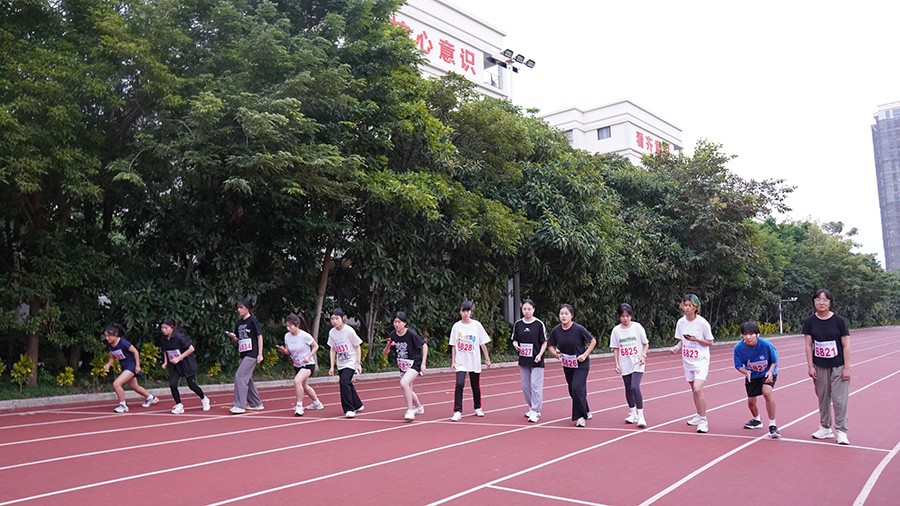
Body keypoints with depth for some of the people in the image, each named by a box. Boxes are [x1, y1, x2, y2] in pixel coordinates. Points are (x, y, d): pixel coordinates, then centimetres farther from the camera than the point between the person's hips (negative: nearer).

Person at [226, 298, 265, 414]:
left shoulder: (252, 320, -7)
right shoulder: (238, 323, 13)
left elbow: (259, 336, -8)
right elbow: (238, 341, 19)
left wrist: (260, 354, -12)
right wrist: (233, 337, -5)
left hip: (252, 354, -8)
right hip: (243, 355, 8)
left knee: (239, 376, -14)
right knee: (247, 379, 12)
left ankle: (240, 406, -11)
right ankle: (256, 404, 24)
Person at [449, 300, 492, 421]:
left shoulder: (477, 325, -1)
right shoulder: (456, 326, 0)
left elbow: (483, 343, 3)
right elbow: (454, 345, 5)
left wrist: (487, 359, 4)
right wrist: (453, 361, 1)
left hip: (474, 361, 1)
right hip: (461, 362, -1)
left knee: (476, 386, 10)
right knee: (459, 384, -16)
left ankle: (478, 408, 30)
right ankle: (457, 411, -11)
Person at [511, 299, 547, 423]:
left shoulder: (539, 324, -7)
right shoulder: (518, 324, 3)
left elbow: (544, 342, -2)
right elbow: (514, 340, 12)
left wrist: (540, 355, -15)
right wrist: (516, 345, -11)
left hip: (536, 360, -4)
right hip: (523, 360, 4)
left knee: (535, 385, -7)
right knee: (525, 386, 10)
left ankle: (535, 412, -1)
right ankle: (532, 408, 26)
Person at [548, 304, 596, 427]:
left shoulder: (579, 329, -18)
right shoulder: (556, 330, -7)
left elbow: (593, 341, -7)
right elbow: (551, 346, 7)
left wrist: (585, 355, -15)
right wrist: (555, 353, -14)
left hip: (581, 364, -5)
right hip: (567, 365, 5)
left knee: (577, 388, -17)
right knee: (573, 391, 12)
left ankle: (580, 417, -2)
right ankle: (586, 411, 37)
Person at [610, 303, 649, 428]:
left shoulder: (637, 327, -4)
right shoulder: (616, 330, 0)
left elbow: (646, 344, 4)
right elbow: (615, 348, 6)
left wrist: (643, 355, -11)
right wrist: (616, 364, 0)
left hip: (637, 363, -3)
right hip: (625, 365, 3)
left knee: (635, 387, -18)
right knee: (628, 389, 12)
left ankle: (641, 416, -11)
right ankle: (632, 414, 28)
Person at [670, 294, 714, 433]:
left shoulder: (702, 322, -13)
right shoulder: (681, 322, 1)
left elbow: (710, 342, -5)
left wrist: (696, 339, -20)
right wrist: (677, 347, -8)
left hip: (701, 361, -5)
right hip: (687, 361, 5)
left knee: (698, 390, -18)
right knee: (694, 390, 16)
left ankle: (703, 421, -7)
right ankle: (699, 415, 34)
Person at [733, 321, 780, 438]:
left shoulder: (766, 345, -28)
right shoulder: (738, 348, -24)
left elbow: (774, 361, -10)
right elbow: (738, 366, -11)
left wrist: (770, 371, -27)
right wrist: (746, 372, -32)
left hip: (768, 373, -3)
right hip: (752, 376, 3)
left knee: (767, 392, -29)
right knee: (751, 401, 9)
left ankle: (772, 425, -20)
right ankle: (756, 420, 45)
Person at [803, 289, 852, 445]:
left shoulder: (839, 320, -8)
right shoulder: (809, 321, -2)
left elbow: (846, 346, -6)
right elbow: (809, 345, 0)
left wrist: (847, 368, -8)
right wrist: (810, 367, -4)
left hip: (838, 367, -2)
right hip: (819, 366, 2)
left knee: (839, 399, -3)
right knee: (823, 398, 10)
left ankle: (840, 431, 6)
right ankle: (825, 428, 23)